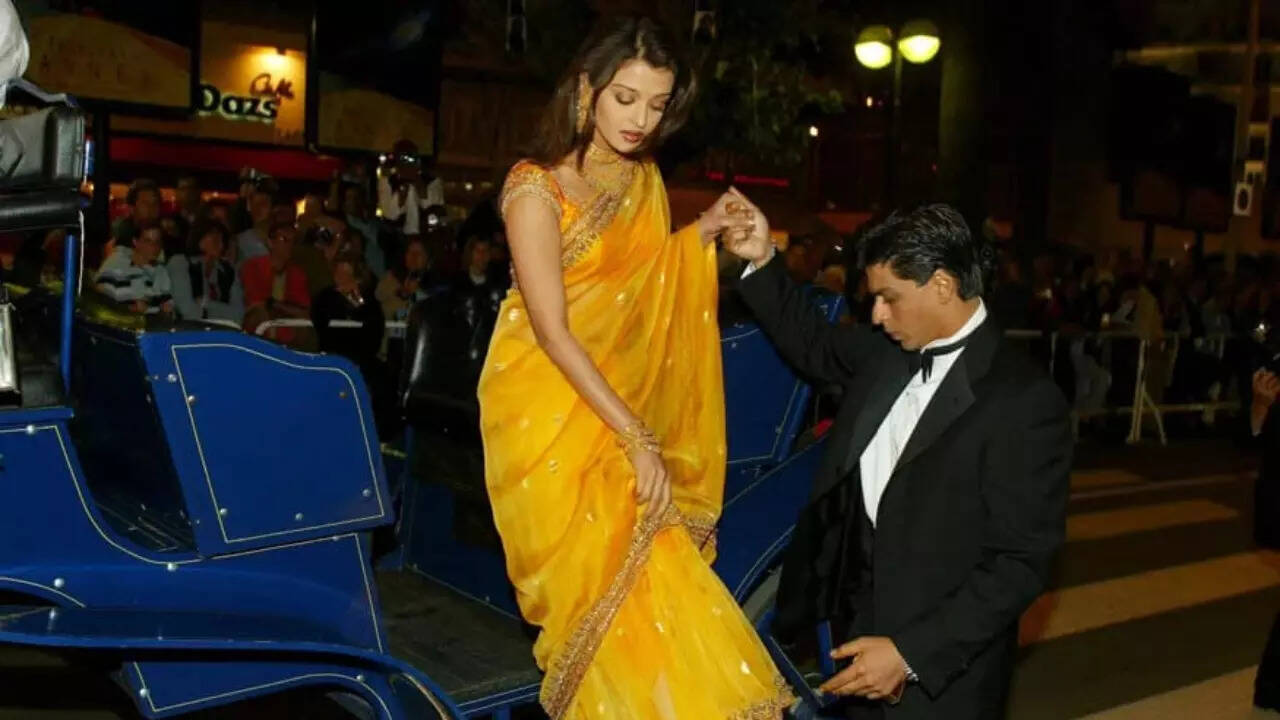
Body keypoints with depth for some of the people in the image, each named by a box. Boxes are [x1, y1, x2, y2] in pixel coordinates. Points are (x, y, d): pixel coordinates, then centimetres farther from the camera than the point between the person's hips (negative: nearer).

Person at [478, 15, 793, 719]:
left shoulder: (643, 179, 5)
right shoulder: (536, 187, -16)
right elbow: (553, 331, -21)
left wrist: (700, 236, -4)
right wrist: (635, 438, -24)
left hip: (615, 401, 6)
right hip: (547, 408, -6)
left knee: (633, 576, 5)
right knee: (623, 580, -9)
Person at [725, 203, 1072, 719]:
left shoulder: (1025, 402, -20)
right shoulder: (885, 351, 1)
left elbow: (1021, 562, -20)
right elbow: (813, 346, 19)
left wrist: (910, 653, -23)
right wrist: (762, 261, 4)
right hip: (857, 622, 6)